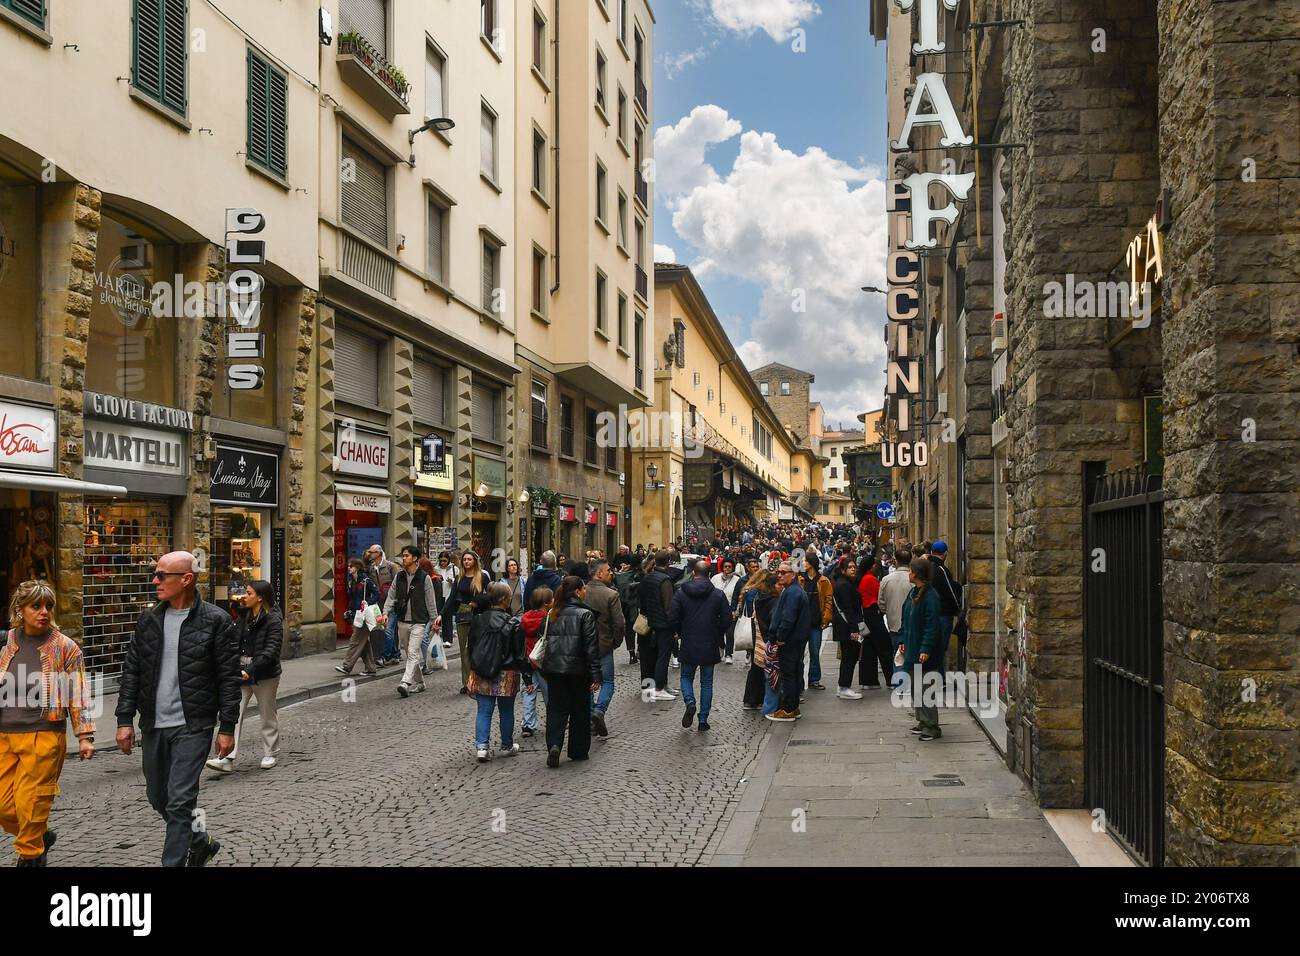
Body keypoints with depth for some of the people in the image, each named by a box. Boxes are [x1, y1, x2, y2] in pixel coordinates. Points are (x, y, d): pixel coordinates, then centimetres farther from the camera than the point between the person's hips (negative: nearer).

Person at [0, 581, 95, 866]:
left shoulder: (65, 647, -2)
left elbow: (78, 695, -2)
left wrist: (85, 736, -8)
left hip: (43, 737, -4)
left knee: (30, 804, -6)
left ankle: (30, 857, 15)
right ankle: (41, 837, 32)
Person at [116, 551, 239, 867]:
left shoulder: (216, 621, -8)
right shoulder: (149, 620, 6)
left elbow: (229, 678, -7)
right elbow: (131, 671, 9)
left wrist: (227, 728, -9)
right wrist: (125, 719, 3)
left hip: (193, 726, -6)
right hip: (154, 725, 6)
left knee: (180, 802, -8)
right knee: (158, 797, 15)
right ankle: (200, 841, 38)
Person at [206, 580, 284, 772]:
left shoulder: (273, 620, -13)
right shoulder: (244, 616, 9)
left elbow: (270, 651, -21)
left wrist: (251, 671, -29)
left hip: (264, 674, -6)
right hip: (241, 672, 6)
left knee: (267, 714, 10)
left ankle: (271, 754, 25)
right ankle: (227, 759, -8)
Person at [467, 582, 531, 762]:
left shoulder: (477, 620, 1)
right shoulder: (512, 623, -12)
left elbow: (470, 648, 9)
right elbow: (520, 654, -10)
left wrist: (473, 669, 20)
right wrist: (528, 677, -5)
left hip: (481, 675, 3)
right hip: (506, 675, -3)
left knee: (484, 711, 7)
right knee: (506, 711, 12)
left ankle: (481, 746, -5)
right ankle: (507, 746, 24)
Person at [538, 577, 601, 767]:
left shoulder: (552, 614, 7)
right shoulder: (585, 614, -9)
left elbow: (545, 640, 10)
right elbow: (591, 647, -11)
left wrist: (546, 666, 16)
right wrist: (595, 675, -9)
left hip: (553, 668, 4)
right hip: (577, 670, -4)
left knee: (555, 709, 7)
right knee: (580, 711, 10)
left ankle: (554, 744, -13)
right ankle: (578, 751, 18)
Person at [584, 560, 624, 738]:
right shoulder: (611, 595, -15)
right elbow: (619, 624, -15)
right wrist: (616, 642, 2)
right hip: (604, 645, -4)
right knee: (607, 682, 9)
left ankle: (591, 721, 20)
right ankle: (599, 710, -13)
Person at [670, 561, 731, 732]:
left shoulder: (680, 594, -6)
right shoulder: (718, 595, -5)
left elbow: (672, 618, -8)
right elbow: (727, 618, -4)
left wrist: (678, 633, 11)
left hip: (688, 645, 0)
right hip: (710, 646, 1)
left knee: (686, 677, 17)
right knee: (706, 682, 11)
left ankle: (690, 702, -11)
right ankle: (703, 719, 11)